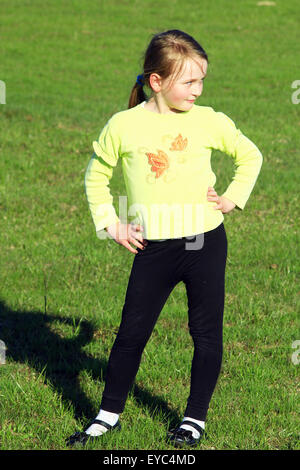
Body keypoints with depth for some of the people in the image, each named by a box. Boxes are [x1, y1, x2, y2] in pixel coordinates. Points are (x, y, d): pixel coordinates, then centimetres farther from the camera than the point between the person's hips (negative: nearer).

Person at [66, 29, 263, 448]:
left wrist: (233, 197, 5)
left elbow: (250, 155, 16)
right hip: (153, 249, 0)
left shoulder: (208, 121, -1)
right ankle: (109, 414, 20)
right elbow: (97, 175, 12)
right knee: (131, 332, 4)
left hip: (206, 241, 1)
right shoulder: (123, 125, -3)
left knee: (206, 331, 7)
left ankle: (196, 417, 22)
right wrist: (109, 224, 5)